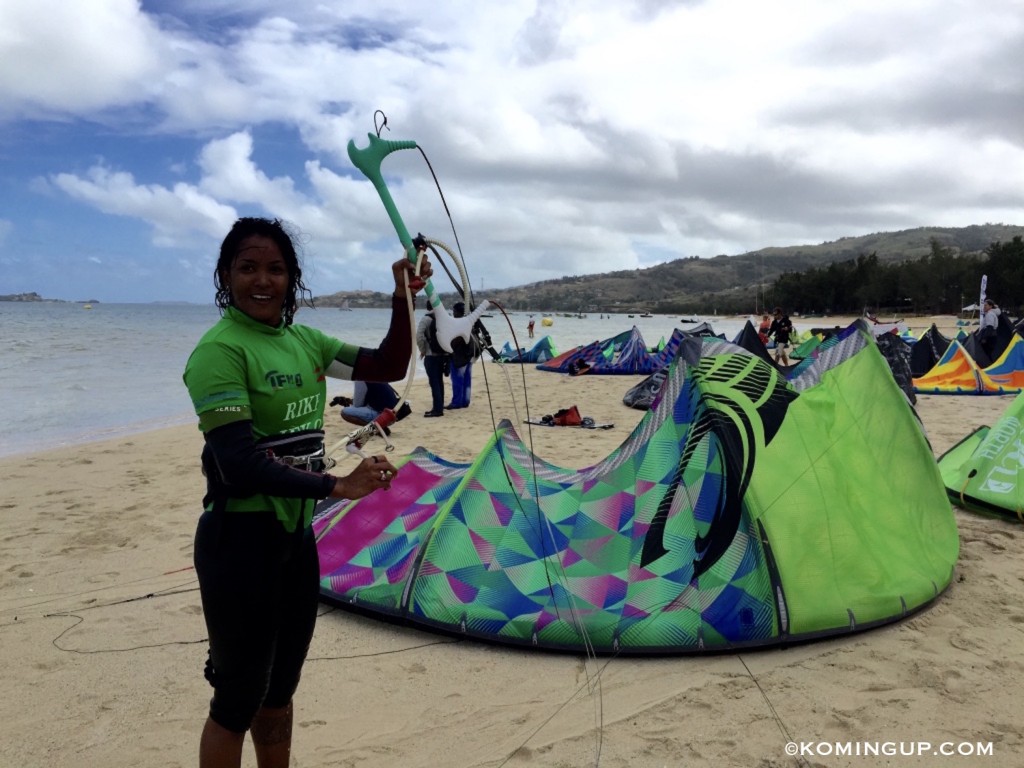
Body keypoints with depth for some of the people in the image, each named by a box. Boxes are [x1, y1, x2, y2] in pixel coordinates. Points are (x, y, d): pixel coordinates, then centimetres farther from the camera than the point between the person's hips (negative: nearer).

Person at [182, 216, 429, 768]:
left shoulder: (302, 340, 6)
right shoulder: (220, 350, -16)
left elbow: (388, 367, 9)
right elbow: (238, 463, -24)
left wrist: (403, 298, -4)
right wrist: (337, 486, -27)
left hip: (296, 533, 7)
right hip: (241, 537, -7)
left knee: (280, 688, 21)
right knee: (239, 698, 8)